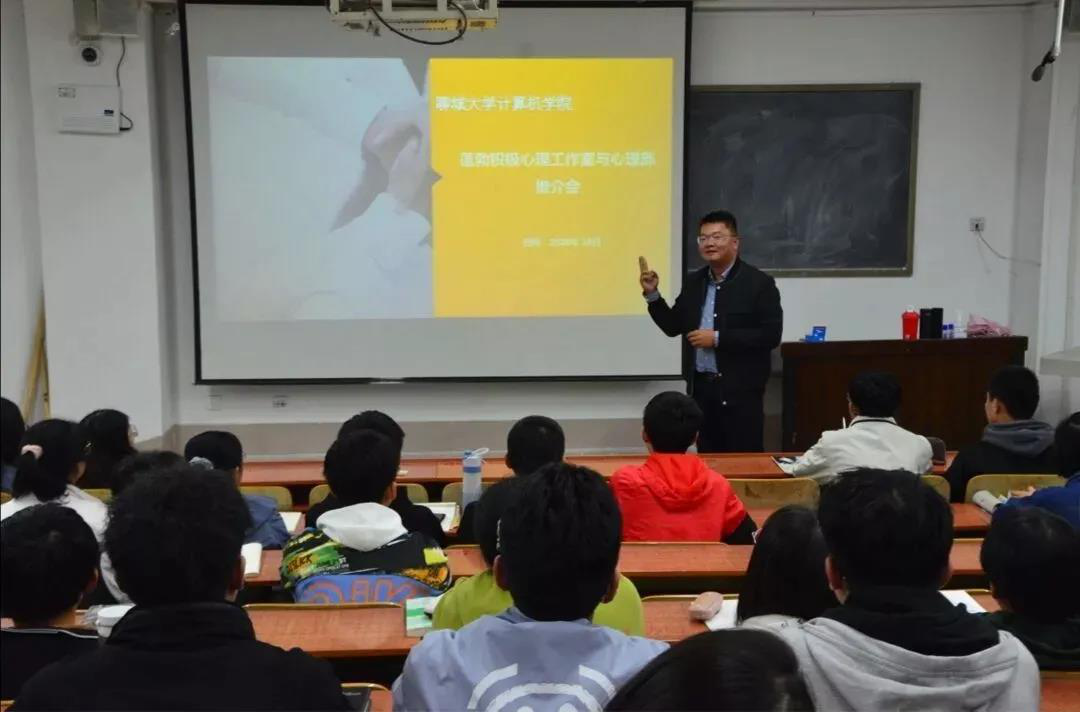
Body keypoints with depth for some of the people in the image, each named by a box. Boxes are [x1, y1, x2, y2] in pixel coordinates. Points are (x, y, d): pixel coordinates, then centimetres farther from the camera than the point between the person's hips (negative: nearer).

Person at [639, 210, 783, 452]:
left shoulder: (759, 283, -7)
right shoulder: (693, 281, 11)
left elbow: (771, 335, -15)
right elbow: (673, 326, 14)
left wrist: (717, 338, -18)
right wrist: (652, 294, 0)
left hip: (740, 390, -5)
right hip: (701, 387, 6)